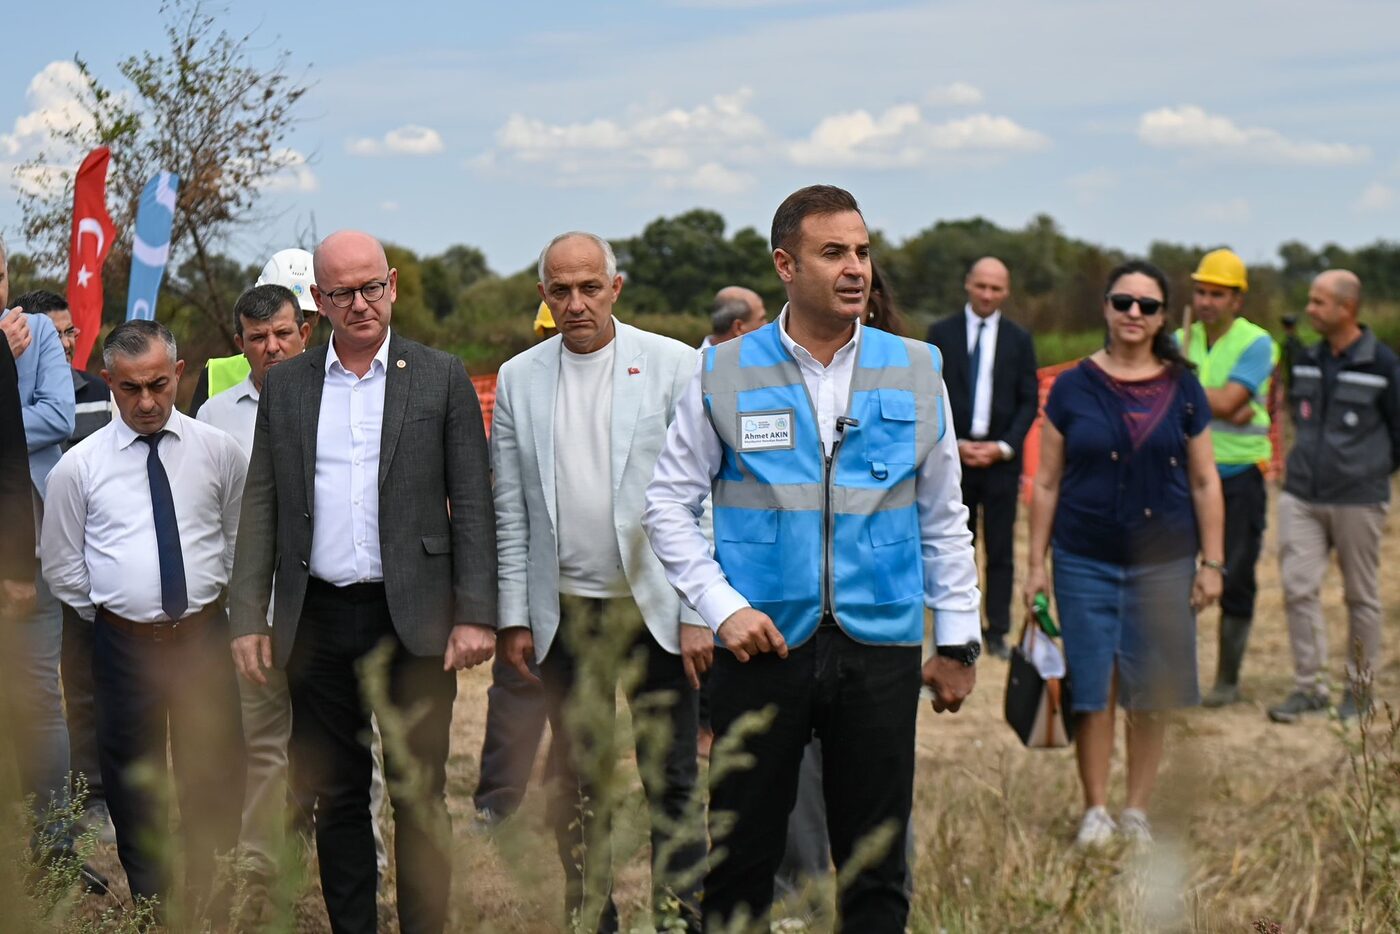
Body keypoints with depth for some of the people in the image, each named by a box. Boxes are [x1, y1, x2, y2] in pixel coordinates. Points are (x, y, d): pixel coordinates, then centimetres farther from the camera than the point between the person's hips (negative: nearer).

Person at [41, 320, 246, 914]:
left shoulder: (217, 452, 0)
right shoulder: (78, 467, -3)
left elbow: (238, 537, 12)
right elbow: (61, 565, 6)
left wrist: (209, 601, 9)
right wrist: (112, 614, 5)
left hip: (204, 636, 1)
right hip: (124, 641, -1)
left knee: (215, 776, 7)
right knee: (133, 784, 8)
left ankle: (208, 903, 23)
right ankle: (151, 905, 22)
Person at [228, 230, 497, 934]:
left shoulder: (442, 379, 2)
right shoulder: (283, 386, 9)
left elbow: (472, 504, 0)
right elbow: (261, 508, 9)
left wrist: (476, 614, -7)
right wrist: (248, 618, 2)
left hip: (413, 618, -2)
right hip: (316, 619, 2)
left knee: (419, 796, 3)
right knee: (335, 795, 9)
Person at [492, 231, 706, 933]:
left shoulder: (672, 365, -2)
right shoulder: (518, 379, 6)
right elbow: (508, 510, 9)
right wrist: (513, 616, 4)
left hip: (654, 606, -2)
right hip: (564, 610, 3)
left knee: (672, 780, 0)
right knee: (577, 781, 9)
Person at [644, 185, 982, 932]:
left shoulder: (916, 371, 6)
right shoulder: (725, 374, 1)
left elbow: (944, 517, 11)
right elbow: (669, 502, 3)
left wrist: (959, 640, 9)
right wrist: (720, 606, -8)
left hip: (881, 647, 2)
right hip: (762, 644, -1)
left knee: (878, 867, 8)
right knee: (741, 857, 6)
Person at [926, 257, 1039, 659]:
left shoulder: (1019, 339, 7)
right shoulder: (941, 333, 5)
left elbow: (1029, 401, 6)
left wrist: (1004, 446, -7)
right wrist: (953, 443, -8)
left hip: (1001, 457, 0)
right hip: (953, 455, 0)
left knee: (1001, 549, 1)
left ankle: (997, 631, 5)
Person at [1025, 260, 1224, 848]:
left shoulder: (1182, 390, 4)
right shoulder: (1072, 387, 1)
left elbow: (1204, 483, 7)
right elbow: (1046, 483, 4)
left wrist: (1212, 562, 3)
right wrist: (1036, 563, 2)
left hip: (1163, 562, 1)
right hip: (1086, 561, -1)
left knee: (1151, 696, 5)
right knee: (1093, 690, 1)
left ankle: (1137, 811, 17)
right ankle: (1095, 811, 13)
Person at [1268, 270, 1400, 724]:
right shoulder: (1306, 359, 8)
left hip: (1357, 500, -4)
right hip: (1301, 497, 4)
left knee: (1361, 596, 7)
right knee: (1298, 588, -3)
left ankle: (1360, 685, 20)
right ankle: (1309, 685, 5)